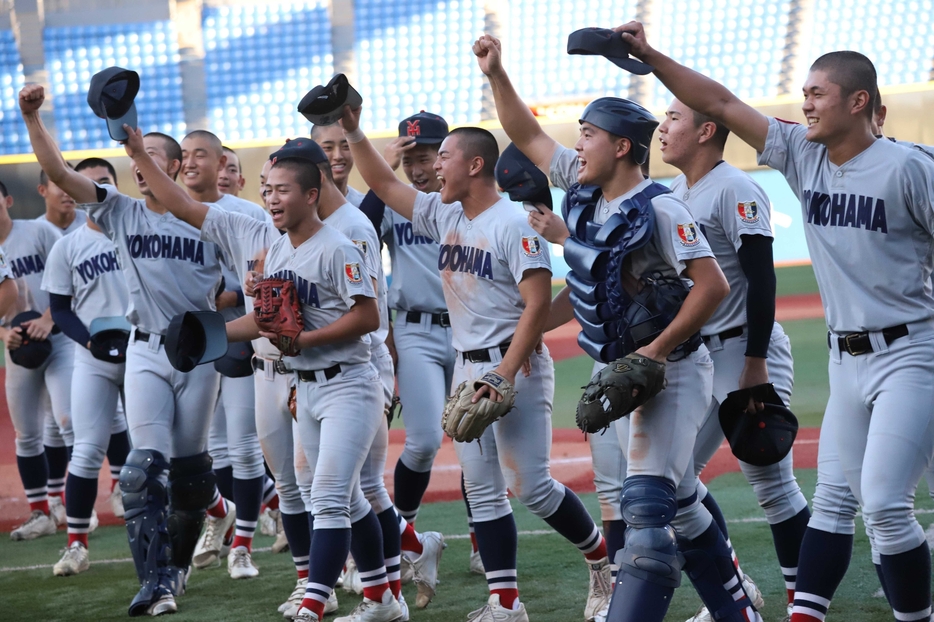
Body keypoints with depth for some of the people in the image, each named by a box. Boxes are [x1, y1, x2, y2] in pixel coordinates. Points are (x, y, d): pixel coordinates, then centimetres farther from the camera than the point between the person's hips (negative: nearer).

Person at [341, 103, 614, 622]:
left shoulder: (512, 224, -14)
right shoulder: (445, 215, 10)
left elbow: (538, 303, -19)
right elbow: (384, 184, 19)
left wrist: (504, 377, -24)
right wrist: (353, 131, 7)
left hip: (516, 365, -8)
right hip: (467, 366, 8)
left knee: (530, 485, -9)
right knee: (481, 490, 4)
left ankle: (604, 560, 13)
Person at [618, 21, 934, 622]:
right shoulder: (803, 156, 5)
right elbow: (722, 103, 5)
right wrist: (650, 57, -2)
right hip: (847, 360, 7)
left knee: (885, 504, -13)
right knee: (833, 498, 8)